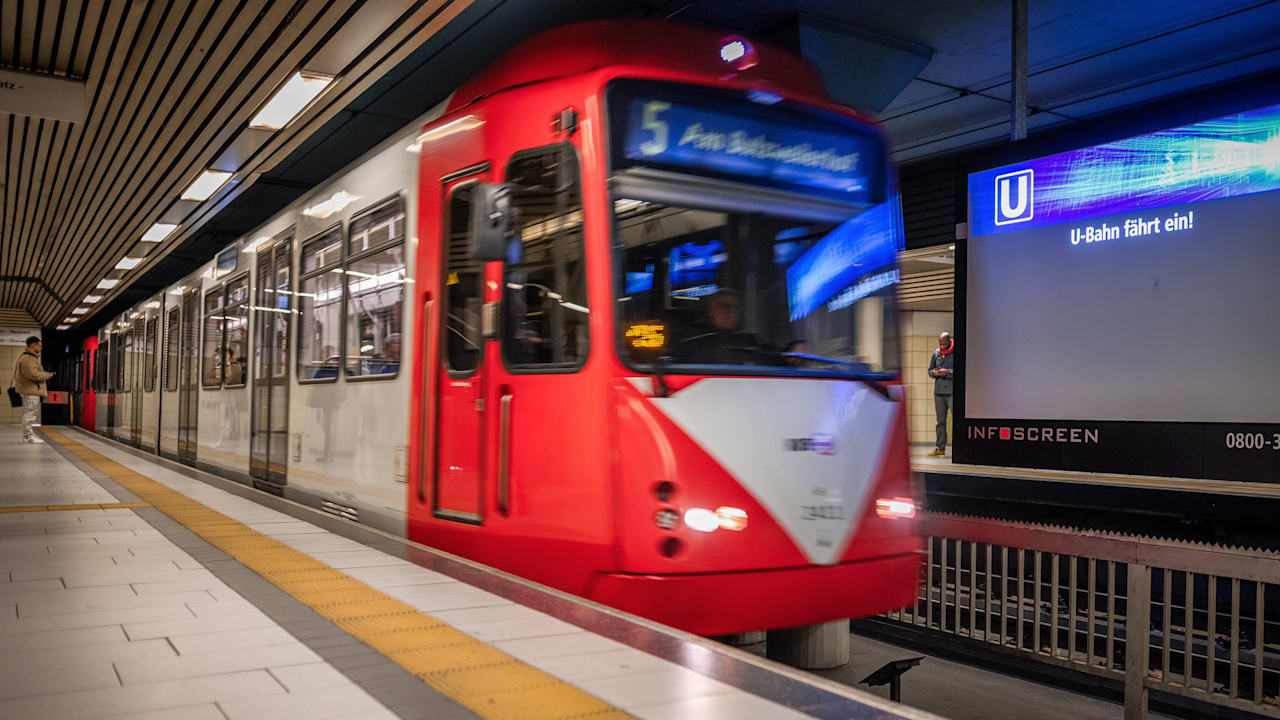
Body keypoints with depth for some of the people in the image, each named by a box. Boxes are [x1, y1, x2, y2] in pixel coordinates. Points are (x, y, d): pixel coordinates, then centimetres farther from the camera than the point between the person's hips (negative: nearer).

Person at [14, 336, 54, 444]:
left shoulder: (30, 357, 19)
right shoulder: (27, 358, -17)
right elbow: (32, 374, -26)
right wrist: (46, 375, -13)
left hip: (31, 390, 12)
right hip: (31, 391, -12)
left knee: (28, 414, 16)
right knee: (30, 414, -8)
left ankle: (27, 436, 23)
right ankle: (29, 436, -6)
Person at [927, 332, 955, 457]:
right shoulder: (936, 354, 12)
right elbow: (930, 370, 19)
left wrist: (948, 372, -18)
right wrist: (934, 372, -4)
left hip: (952, 391, -5)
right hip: (938, 391, 5)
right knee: (941, 421, 9)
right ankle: (940, 448, 14)